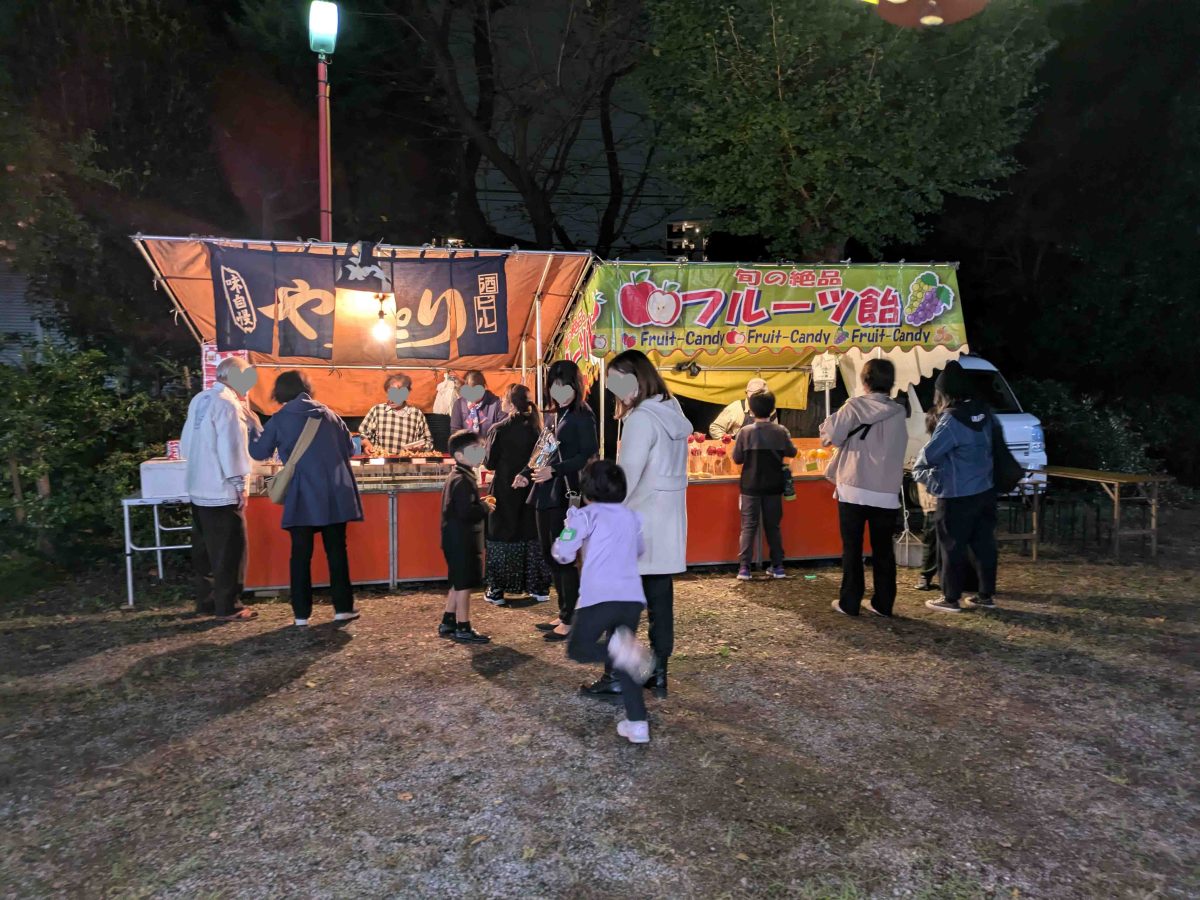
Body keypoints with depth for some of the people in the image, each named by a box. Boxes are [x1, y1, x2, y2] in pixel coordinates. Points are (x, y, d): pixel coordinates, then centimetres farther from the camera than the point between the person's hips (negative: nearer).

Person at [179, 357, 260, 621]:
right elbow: (231, 448, -19)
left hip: (197, 489, 9)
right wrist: (240, 486, -15)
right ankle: (228, 607, 5)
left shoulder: (199, 400, 11)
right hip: (221, 491, -9)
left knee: (204, 549, 15)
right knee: (229, 551, 0)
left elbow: (185, 444, 17)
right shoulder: (228, 404, -16)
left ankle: (206, 601, 24)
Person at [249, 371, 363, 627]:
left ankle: (302, 613, 8)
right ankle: (343, 607, 12)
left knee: (301, 554, 6)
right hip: (335, 494, 2)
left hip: (303, 496, -2)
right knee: (336, 550, 10)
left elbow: (259, 452, 10)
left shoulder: (279, 419, 0)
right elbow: (349, 448, 13)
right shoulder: (329, 414, 8)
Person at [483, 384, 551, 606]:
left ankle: (497, 590, 8)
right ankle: (539, 588, 16)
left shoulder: (499, 429, -13)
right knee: (531, 534, 11)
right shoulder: (535, 428, -3)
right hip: (530, 489, 4)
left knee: (501, 535, 5)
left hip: (505, 490, -3)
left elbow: (489, 463, -7)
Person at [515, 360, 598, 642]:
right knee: (550, 556, 12)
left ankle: (570, 621, 7)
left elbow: (588, 456, -14)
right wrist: (527, 473, 8)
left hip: (566, 495, -8)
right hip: (546, 494, 8)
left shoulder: (582, 416, -8)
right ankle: (563, 614, 24)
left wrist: (554, 470, -21)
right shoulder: (553, 415, 15)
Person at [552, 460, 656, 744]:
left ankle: (618, 647, -20)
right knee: (623, 663, 18)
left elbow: (562, 553, -3)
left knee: (577, 648, 12)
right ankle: (638, 724, 11)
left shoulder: (586, 515, 3)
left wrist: (570, 526, 16)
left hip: (599, 597, -5)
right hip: (632, 597, 5)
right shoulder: (632, 516, 18)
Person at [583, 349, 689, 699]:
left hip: (639, 524, -8)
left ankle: (616, 676, 8)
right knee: (660, 599, 11)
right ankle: (658, 673, 17)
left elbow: (627, 475, -18)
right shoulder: (673, 413, 11)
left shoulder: (641, 419, -16)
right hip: (668, 523, 8)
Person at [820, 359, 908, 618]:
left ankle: (849, 602, 8)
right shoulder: (899, 413, 7)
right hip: (887, 493, 3)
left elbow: (832, 436, -14)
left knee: (852, 548, 5)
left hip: (854, 489, -3)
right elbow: (898, 449, 14)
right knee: (883, 550, 10)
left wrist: (828, 427, 7)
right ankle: (883, 604, 14)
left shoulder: (855, 405, -6)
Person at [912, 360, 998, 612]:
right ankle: (986, 595, 22)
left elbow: (929, 453, -15)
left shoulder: (951, 420, -19)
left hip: (957, 497, -7)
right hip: (985, 492, 7)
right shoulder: (984, 413, 4)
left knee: (953, 547, 3)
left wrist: (917, 469, 5)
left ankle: (951, 598, 11)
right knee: (984, 544, 14)